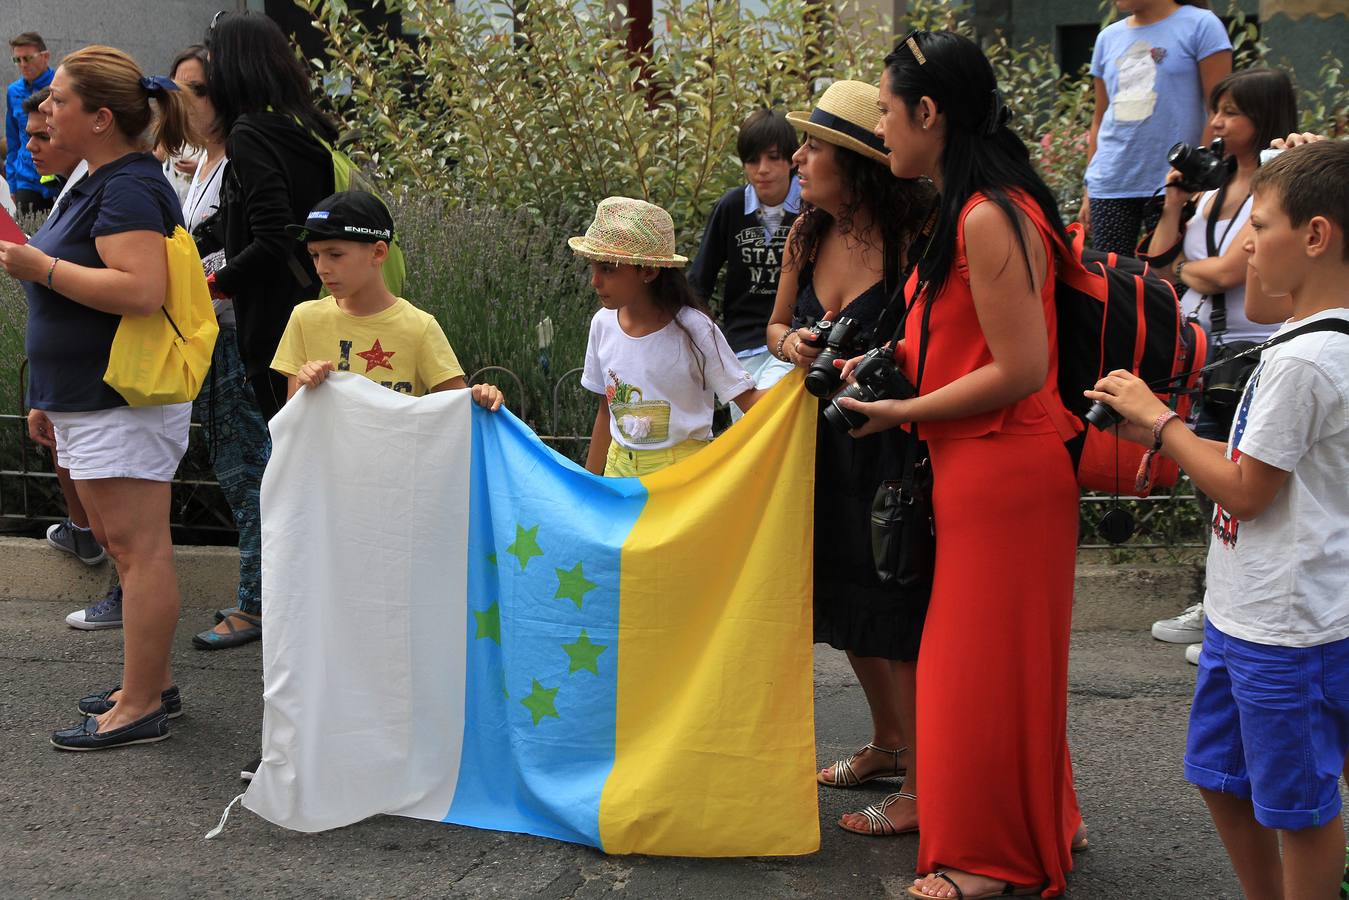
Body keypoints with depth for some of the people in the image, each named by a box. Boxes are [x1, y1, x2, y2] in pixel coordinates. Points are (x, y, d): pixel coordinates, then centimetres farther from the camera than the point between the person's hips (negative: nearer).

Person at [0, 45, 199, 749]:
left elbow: (141, 290, -29)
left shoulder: (129, 190, -16)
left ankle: (140, 708, 0)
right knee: (119, 544, 15)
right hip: (91, 399, 11)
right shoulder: (98, 184, 17)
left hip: (125, 403, -11)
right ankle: (152, 684, 25)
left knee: (137, 548, -5)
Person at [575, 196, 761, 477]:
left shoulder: (692, 328, -14)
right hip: (620, 466, 5)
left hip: (682, 467, -4)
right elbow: (607, 411, 11)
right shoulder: (603, 324, 0)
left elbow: (747, 399, -14)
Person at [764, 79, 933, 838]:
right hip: (831, 443, 8)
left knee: (897, 615, -1)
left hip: (897, 451, -8)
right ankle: (888, 744, 41)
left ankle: (923, 786, 12)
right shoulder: (808, 234, 2)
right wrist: (792, 343, -8)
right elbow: (778, 325, 14)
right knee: (851, 604, 20)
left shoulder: (915, 239, -20)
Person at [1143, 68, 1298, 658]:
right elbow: (1160, 261, 10)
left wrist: (1184, 266, -1)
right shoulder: (1212, 189, 11)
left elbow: (1227, 271, -20)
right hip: (1204, 350, 8)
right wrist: (1175, 200, 1)